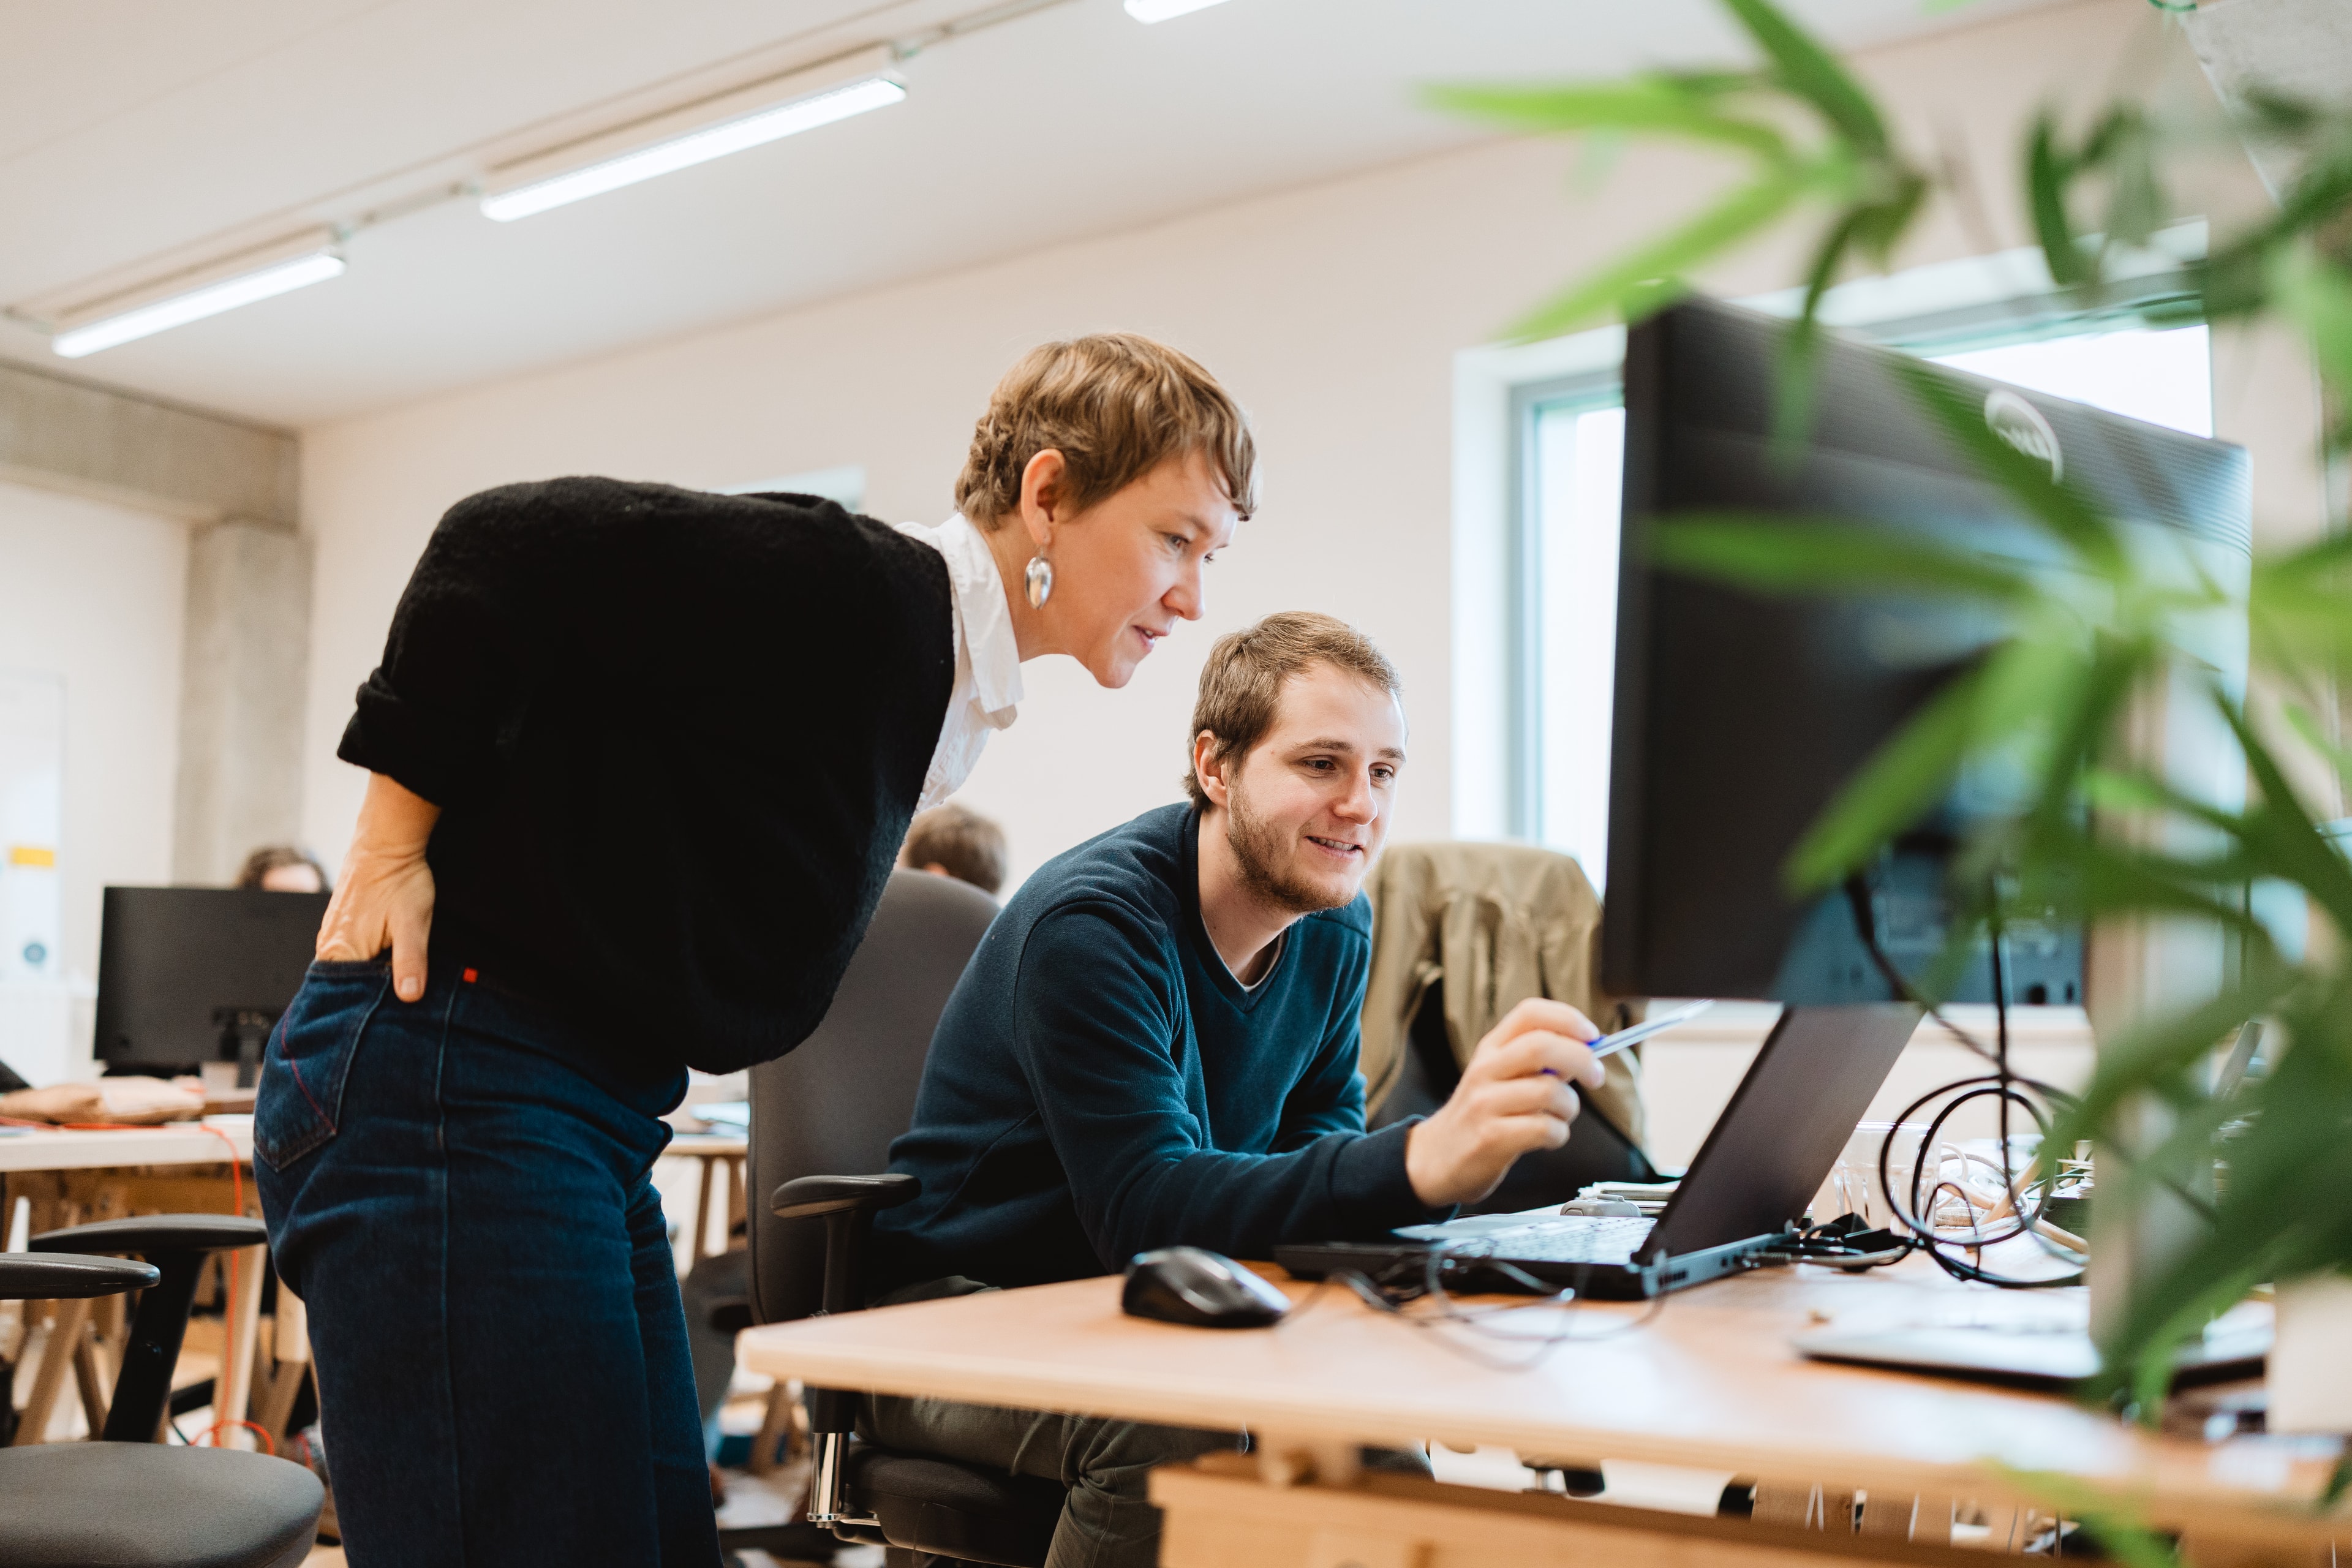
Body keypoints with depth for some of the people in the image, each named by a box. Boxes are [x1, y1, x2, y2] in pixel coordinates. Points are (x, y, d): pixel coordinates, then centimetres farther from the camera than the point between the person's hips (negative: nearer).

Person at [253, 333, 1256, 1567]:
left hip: (598, 1115, 10)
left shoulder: (950, 697, 13)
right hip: (448, 1085, -9)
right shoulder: (854, 588, -16)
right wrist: (395, 839, -15)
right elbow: (508, 543, -20)